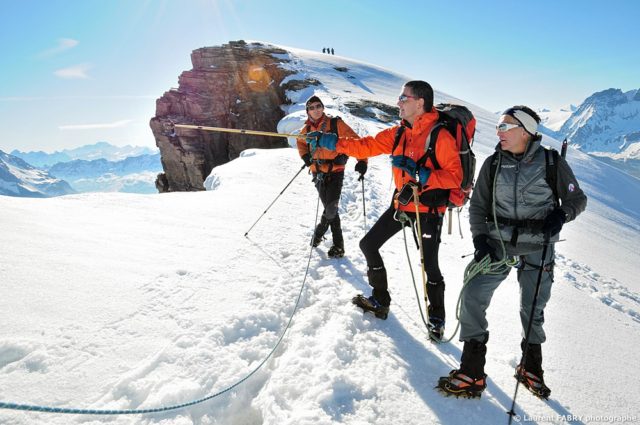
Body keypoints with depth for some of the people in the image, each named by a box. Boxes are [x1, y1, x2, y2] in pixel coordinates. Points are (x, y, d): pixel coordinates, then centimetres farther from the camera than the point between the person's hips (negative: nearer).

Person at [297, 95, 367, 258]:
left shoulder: (335, 123, -9)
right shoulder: (306, 129, 5)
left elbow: (354, 140, -10)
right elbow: (301, 143, 26)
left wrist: (362, 160, -19)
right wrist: (305, 155, 6)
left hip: (335, 172, -3)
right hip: (318, 173, 4)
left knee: (331, 209, -11)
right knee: (330, 209, 8)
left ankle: (319, 231, 16)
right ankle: (338, 244, 20)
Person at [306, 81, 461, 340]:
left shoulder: (440, 136, -18)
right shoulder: (399, 132, 4)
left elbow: (455, 176, -20)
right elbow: (367, 146, 3)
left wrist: (419, 172, -31)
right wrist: (330, 142, -4)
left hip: (428, 210, -7)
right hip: (401, 204, 7)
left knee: (430, 266, 2)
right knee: (368, 245, 11)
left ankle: (436, 319, 28)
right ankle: (380, 301, 29)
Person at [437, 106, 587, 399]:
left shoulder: (552, 162, -6)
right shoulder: (493, 164, 0)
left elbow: (577, 199, 3)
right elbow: (478, 206, 5)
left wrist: (561, 214, -19)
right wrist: (480, 239, -9)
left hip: (537, 249, -1)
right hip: (498, 244, 2)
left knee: (532, 309, 11)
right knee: (472, 298, -10)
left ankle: (531, 368, 38)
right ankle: (472, 374, 2)